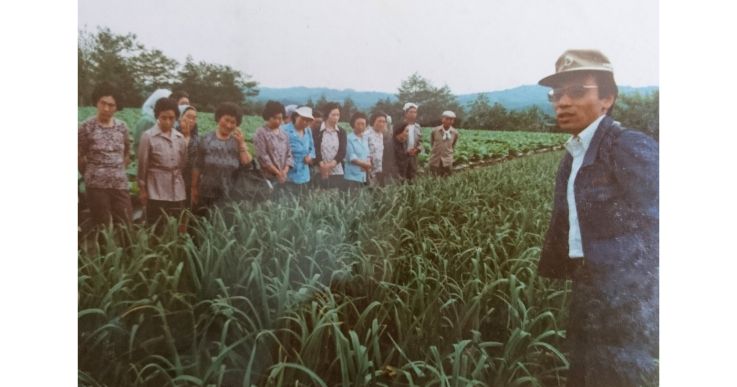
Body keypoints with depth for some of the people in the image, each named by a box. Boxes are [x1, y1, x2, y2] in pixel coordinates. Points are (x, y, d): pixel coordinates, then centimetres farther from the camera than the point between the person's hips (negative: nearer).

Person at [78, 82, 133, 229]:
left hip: (120, 184, 3)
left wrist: (118, 171, 14)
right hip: (96, 184, -3)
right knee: (102, 228, 2)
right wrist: (91, 175, 9)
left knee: (125, 225, 3)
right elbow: (79, 156, 2)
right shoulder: (86, 127, -5)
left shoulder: (122, 126, 6)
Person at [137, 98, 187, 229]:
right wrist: (142, 189, 0)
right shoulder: (148, 136, -6)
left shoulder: (180, 138, 8)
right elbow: (142, 164, -2)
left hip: (178, 193, 4)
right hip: (156, 193, -4)